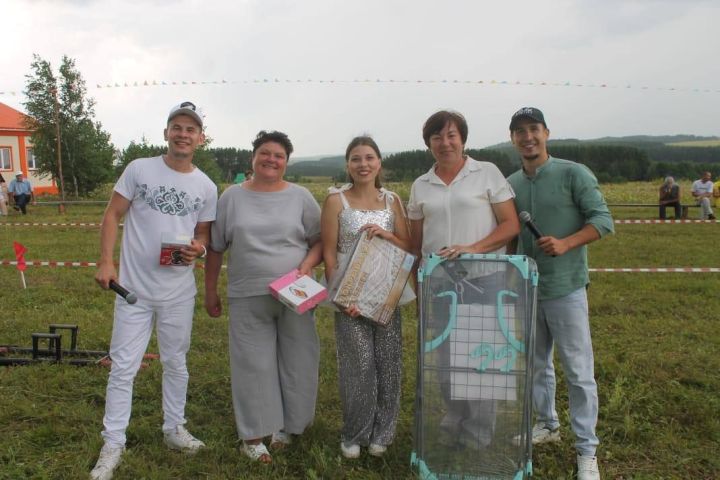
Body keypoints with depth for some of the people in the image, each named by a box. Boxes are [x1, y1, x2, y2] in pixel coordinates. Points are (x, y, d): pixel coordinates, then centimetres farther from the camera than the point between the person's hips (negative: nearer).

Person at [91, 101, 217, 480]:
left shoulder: (206, 187, 1)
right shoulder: (139, 169, -4)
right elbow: (113, 215, -2)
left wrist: (198, 249, -15)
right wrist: (105, 262, -12)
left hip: (179, 292, 2)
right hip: (134, 288, -2)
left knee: (175, 363, 16)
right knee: (123, 367, 2)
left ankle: (174, 428, 34)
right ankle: (113, 445, 15)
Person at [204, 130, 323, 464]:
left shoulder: (300, 197, 3)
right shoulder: (232, 197, 4)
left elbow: (320, 240, 5)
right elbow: (215, 248, 8)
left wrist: (307, 267, -13)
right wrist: (210, 291, 9)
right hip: (247, 298, 0)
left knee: (297, 362, 8)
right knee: (253, 365, 5)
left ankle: (289, 425, 27)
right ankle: (253, 435, 17)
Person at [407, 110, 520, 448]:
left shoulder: (487, 173, 0)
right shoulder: (420, 186, 11)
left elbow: (511, 225, -4)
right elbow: (416, 242, 15)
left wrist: (472, 248, -17)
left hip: (483, 281, -3)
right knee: (445, 363, 11)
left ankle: (478, 440, 18)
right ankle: (453, 430, 29)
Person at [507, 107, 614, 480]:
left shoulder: (573, 174, -7)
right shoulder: (511, 184, 7)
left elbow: (603, 219, -10)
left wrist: (566, 243, -24)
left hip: (566, 286, -5)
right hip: (526, 288, 5)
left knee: (578, 370, 0)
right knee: (536, 363, 17)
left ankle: (587, 450, 12)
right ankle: (547, 424, 36)